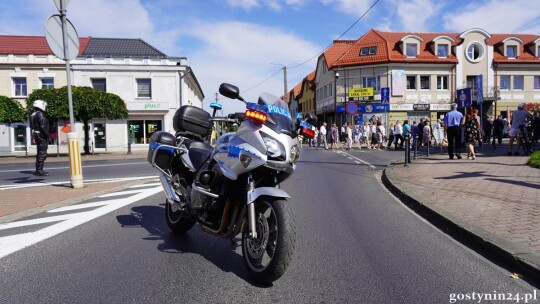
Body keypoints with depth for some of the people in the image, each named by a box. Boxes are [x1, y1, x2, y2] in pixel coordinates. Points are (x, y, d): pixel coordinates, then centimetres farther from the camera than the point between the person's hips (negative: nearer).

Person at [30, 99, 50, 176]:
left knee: (40, 153, 16)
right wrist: (47, 134, -17)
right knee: (42, 153, -8)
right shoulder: (40, 114, -13)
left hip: (37, 136, 10)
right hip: (42, 136, -10)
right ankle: (39, 170, -8)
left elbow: (33, 127, 19)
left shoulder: (33, 115, 17)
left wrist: (34, 136, 21)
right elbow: (43, 126, -21)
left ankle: (38, 170, 22)